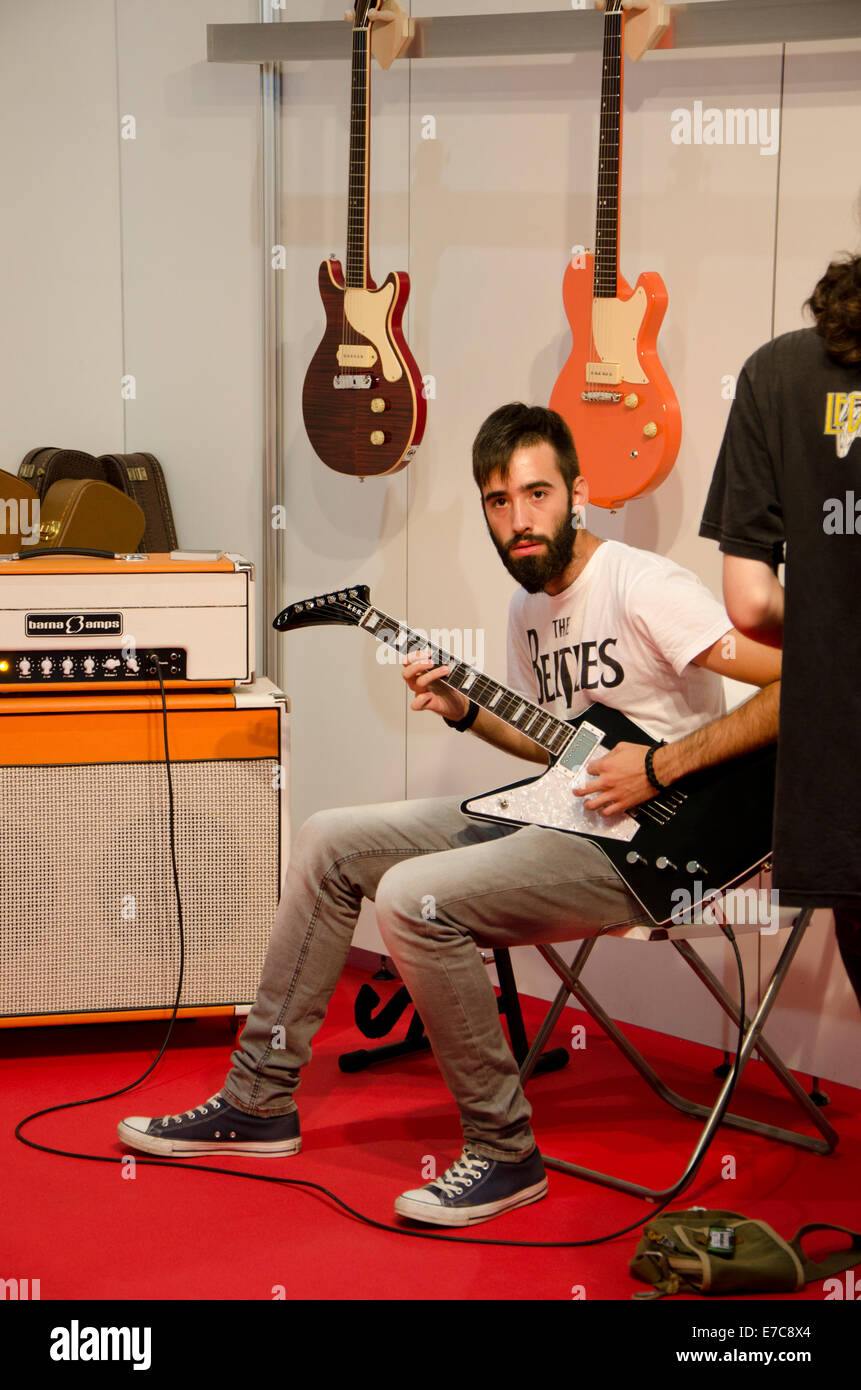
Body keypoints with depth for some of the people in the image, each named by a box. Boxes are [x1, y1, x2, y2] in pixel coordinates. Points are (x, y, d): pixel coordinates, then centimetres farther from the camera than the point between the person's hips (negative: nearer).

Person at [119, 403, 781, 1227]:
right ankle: (260, 1100, 13)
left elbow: (801, 689, -22)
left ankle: (504, 1153, -11)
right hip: (555, 816, 10)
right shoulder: (531, 607, 11)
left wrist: (660, 767, -24)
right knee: (331, 843, 8)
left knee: (414, 898, -27)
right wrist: (466, 712, 6)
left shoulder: (642, 588, -17)